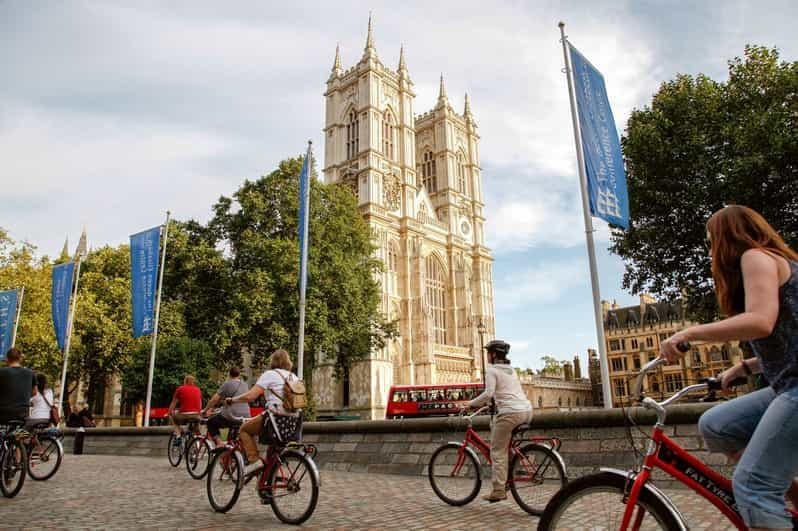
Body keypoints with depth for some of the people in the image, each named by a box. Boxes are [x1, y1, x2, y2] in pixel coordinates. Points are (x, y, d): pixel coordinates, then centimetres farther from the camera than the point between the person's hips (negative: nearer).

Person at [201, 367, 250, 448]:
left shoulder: (227, 384, -3)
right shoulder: (245, 385, 14)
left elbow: (214, 399, -4)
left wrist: (205, 410, 12)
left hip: (231, 417, -6)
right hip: (245, 418, 6)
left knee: (211, 422, 17)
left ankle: (219, 442, 0)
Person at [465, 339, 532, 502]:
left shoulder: (492, 370, -2)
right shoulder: (511, 370, 23)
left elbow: (488, 393, -15)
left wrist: (472, 403, -1)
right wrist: (485, 402, 34)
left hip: (511, 412, -8)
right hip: (527, 410, 8)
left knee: (498, 451, 1)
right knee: (495, 426, 29)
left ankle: (498, 490, -1)